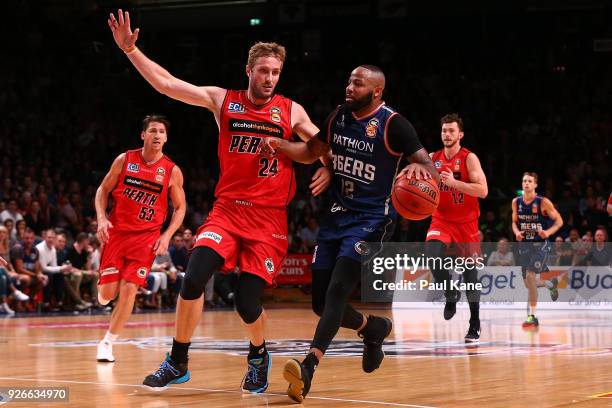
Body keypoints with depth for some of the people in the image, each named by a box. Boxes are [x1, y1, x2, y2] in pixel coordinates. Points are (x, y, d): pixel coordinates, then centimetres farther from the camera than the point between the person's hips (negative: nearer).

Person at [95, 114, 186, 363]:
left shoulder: (172, 171, -2)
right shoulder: (124, 160, -1)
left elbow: (180, 208, 6)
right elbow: (103, 190, 8)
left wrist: (167, 235, -7)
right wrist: (101, 218, -8)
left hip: (146, 236, 0)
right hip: (116, 231, 1)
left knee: (129, 289, -10)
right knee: (108, 293, -3)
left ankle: (107, 343, 3)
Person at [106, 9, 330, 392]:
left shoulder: (291, 111, 2)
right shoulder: (223, 100, 5)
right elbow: (166, 83, 2)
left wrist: (328, 167, -15)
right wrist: (130, 49, -6)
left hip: (269, 217, -1)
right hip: (227, 209, 1)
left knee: (248, 302, -7)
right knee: (193, 279, -19)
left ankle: (259, 355, 26)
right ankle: (178, 363, -2)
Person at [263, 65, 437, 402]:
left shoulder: (393, 124, -12)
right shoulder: (338, 117, 6)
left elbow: (430, 169, -13)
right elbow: (312, 152, 18)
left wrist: (418, 167, -37)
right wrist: (281, 145, -2)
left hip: (372, 219, -7)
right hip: (337, 216, 7)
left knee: (337, 290, -23)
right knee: (321, 302, 6)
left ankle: (308, 368, -33)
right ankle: (376, 329, 32)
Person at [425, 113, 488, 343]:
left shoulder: (469, 158, -11)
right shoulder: (432, 159, 2)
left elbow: (482, 190, -19)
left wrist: (454, 182, -29)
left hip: (466, 222, -2)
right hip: (441, 220, 2)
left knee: (470, 271, 3)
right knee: (432, 252, -27)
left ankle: (475, 324, 16)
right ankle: (450, 294, -2)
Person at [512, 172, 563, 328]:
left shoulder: (543, 202, -11)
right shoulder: (516, 202, 2)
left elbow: (559, 221, -4)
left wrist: (549, 232, -23)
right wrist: (517, 232, -6)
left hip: (541, 244, -5)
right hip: (525, 244, 5)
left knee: (530, 275, -23)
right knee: (529, 283, 11)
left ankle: (532, 316, -16)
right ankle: (550, 283, 47)